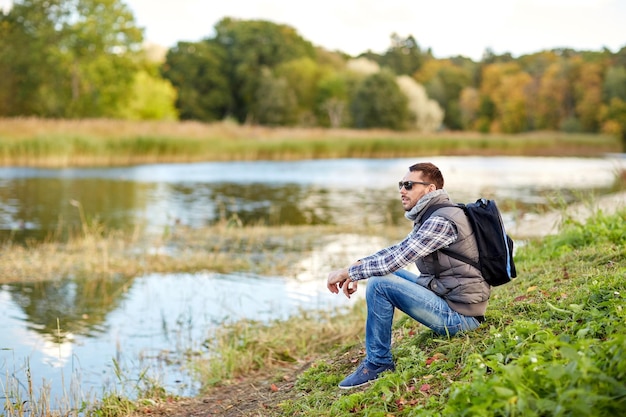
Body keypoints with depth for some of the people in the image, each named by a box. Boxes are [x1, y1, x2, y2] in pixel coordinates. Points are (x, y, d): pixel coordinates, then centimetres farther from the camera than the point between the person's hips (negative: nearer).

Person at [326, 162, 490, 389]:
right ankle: (376, 356, 16)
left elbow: (397, 258, -25)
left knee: (379, 284, -19)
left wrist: (347, 271, -16)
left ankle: (379, 363, -5)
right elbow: (397, 250, 17)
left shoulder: (441, 221, -20)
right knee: (386, 273, 14)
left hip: (459, 316, -10)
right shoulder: (430, 217, 12)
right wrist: (356, 269, 2)